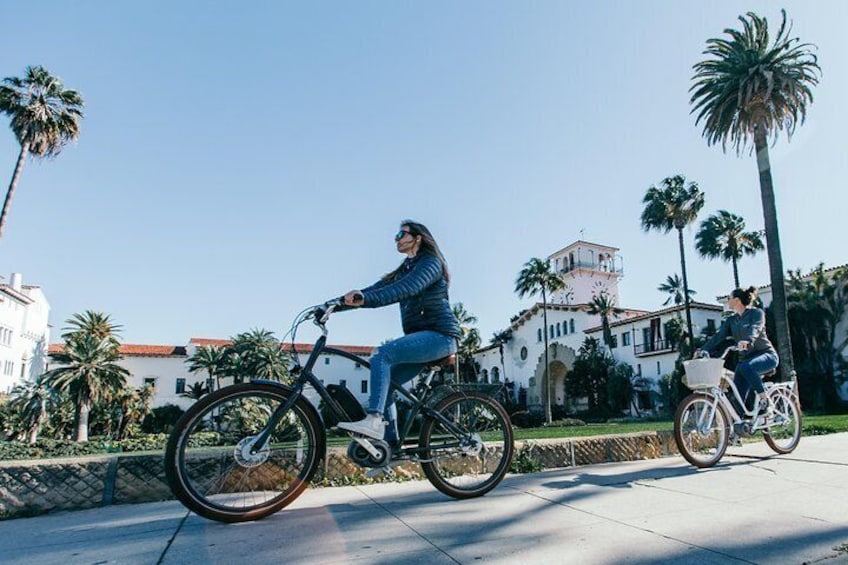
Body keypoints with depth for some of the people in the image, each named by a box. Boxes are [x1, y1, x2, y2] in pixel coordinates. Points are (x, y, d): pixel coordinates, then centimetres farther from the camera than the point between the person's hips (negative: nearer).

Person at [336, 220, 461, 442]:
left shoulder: (430, 262, -5)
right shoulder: (404, 270, 21)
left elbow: (408, 288, -26)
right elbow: (380, 287, 5)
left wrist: (365, 298, -40)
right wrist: (339, 302, -11)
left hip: (439, 334, -9)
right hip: (422, 336, 9)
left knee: (382, 354, -26)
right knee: (384, 384, 0)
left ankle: (374, 421, -32)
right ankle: (391, 444, 4)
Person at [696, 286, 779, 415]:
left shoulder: (757, 313, -5)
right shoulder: (731, 320, 10)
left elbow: (755, 329, -26)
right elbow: (718, 336, -1)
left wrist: (747, 341, -47)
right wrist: (703, 350, -15)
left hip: (766, 354, -6)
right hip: (746, 358, 6)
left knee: (745, 367, -38)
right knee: (737, 397, -6)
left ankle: (763, 399, -20)